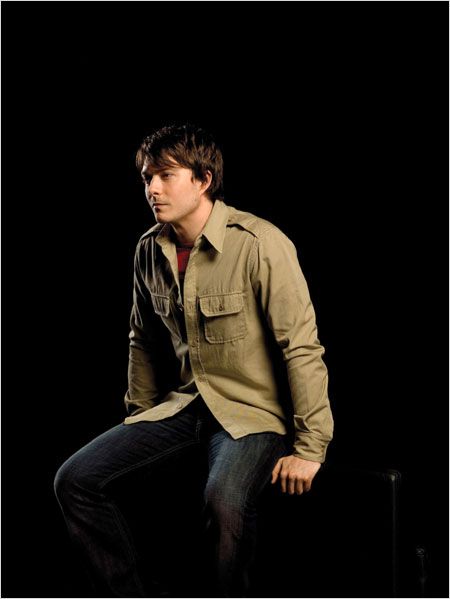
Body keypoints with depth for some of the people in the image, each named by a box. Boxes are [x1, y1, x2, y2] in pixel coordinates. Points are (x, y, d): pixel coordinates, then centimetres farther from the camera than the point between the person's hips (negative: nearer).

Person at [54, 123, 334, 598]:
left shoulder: (258, 244, -15)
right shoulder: (149, 250, 5)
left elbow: (302, 348, -15)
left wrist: (309, 449, -16)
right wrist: (139, 426, 19)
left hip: (252, 411, -6)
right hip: (184, 406, 7)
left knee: (224, 500, -37)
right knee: (75, 480, -10)